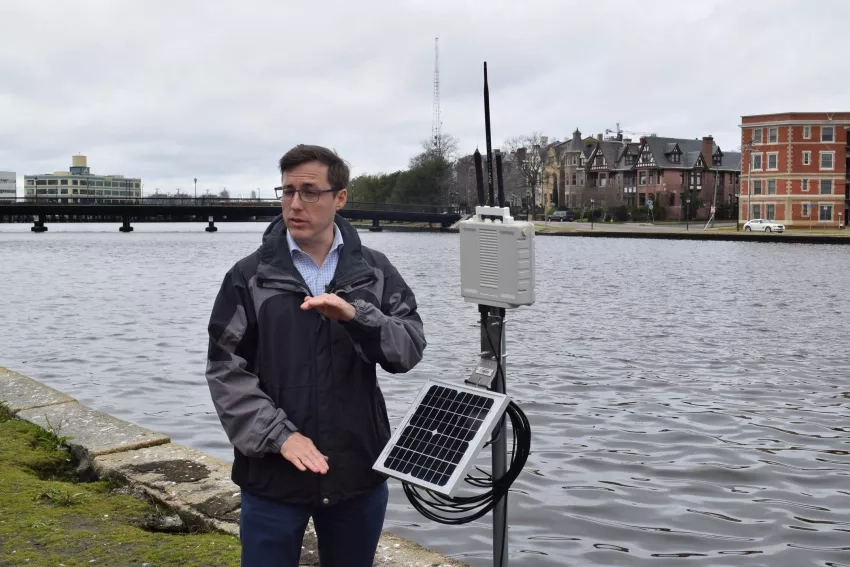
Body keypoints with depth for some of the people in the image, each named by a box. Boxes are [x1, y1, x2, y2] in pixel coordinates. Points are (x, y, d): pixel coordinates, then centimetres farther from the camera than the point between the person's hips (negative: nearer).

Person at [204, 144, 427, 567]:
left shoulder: (375, 271, 4)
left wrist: (356, 316, -22)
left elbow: (410, 349, -4)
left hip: (358, 471, 2)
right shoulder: (249, 277, -1)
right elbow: (225, 369, -5)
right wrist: (279, 436, -16)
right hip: (273, 474, -1)